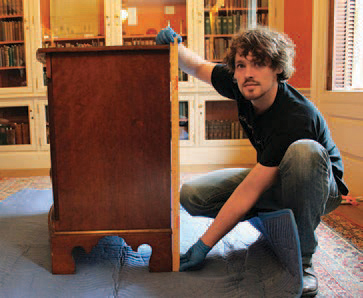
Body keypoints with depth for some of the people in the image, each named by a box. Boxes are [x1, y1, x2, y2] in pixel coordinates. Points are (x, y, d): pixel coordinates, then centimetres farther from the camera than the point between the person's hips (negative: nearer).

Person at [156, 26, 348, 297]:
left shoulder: (296, 117, -35)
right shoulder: (243, 87, -14)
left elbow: (249, 191, -34)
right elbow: (199, 67, 6)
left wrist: (204, 245, -28)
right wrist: (176, 46, -17)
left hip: (319, 186, -5)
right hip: (272, 178, 6)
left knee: (304, 151, -41)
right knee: (191, 195, -13)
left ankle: (301, 257, -21)